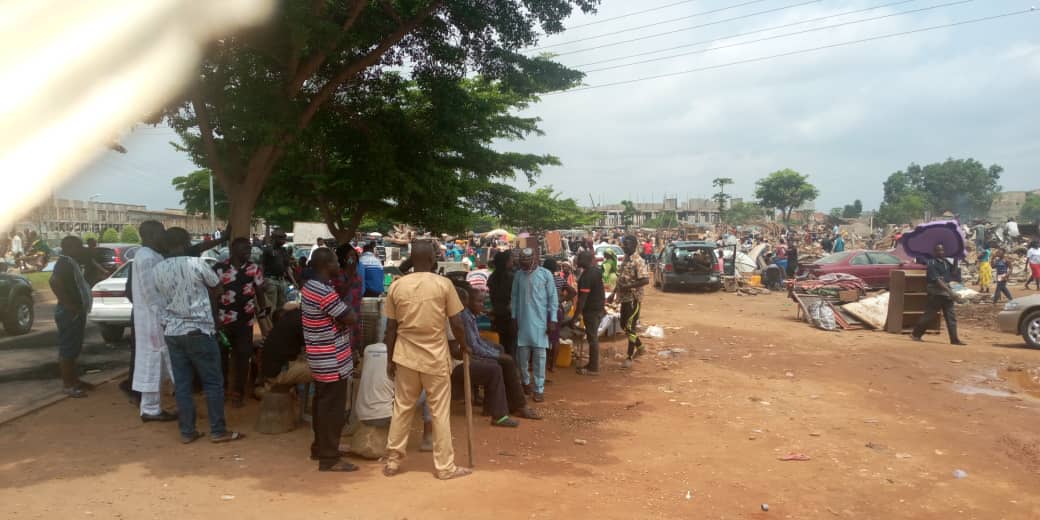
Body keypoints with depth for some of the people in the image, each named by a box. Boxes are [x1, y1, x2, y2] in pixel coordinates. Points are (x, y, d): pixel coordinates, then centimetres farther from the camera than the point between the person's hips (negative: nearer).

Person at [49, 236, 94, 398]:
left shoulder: (73, 263, 15)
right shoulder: (64, 262, -15)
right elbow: (54, 281, -30)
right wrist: (68, 304, -26)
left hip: (77, 312, 10)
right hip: (69, 313, -10)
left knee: (74, 349, 16)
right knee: (67, 350, -4)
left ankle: (74, 380, 25)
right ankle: (67, 385, 1)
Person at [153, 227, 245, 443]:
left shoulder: (156, 270, 3)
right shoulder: (196, 264, -11)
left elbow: (160, 301, 13)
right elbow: (217, 288, 3)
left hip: (171, 332, 5)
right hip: (199, 330, -5)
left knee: (182, 383, 10)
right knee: (213, 381, 4)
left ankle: (187, 431, 14)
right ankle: (218, 431, 7)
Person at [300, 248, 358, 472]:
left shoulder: (310, 286, 8)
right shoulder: (326, 293, -24)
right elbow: (351, 318, -21)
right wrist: (347, 308, -2)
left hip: (320, 359, 10)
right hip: (332, 361, -10)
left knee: (322, 404, 20)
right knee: (332, 409, -2)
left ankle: (319, 447, 32)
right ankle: (329, 459, 6)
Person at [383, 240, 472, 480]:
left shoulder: (397, 286, -2)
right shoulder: (444, 284, -10)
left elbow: (391, 328, 2)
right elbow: (456, 324, -8)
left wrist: (390, 359, 12)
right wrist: (464, 345, 11)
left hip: (406, 357, 3)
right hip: (436, 357, -3)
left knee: (402, 409, 14)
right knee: (440, 413, 6)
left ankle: (392, 462, 21)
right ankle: (445, 466, 14)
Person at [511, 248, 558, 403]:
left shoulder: (545, 274, -5)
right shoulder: (518, 275, 4)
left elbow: (553, 298, -5)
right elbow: (515, 297, 9)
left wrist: (552, 320, -9)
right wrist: (514, 318, 5)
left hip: (540, 320, -3)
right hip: (523, 320, 3)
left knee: (539, 354, -1)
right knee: (522, 353, 8)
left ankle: (539, 389, 4)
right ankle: (525, 381, 29)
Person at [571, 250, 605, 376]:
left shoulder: (586, 276, -22)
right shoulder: (596, 271, 7)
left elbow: (583, 297, -25)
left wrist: (576, 315, -23)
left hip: (591, 310, -10)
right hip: (599, 308, 10)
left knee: (592, 338, -2)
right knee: (594, 337, 17)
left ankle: (593, 368, 4)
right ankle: (592, 364, 26)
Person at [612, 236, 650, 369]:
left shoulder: (638, 261, -17)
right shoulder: (625, 260, 11)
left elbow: (646, 280, -24)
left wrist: (628, 287, -25)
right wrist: (614, 293, 16)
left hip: (634, 299, -9)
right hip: (624, 298, 9)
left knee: (630, 327, -3)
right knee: (624, 325, 16)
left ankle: (630, 357, 7)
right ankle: (640, 347, 32)